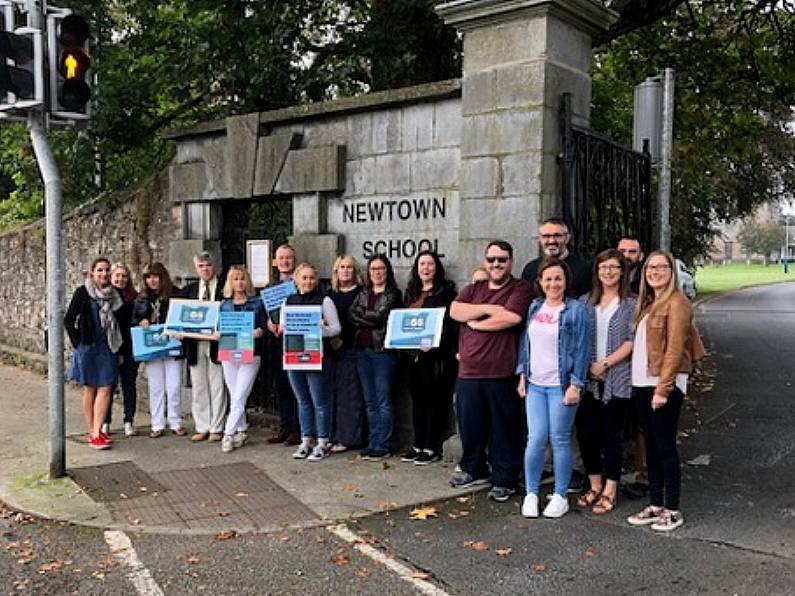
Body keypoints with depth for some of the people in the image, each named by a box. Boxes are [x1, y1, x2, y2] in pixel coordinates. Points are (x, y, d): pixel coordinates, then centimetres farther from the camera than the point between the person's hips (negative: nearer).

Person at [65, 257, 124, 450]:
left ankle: (97, 432, 0)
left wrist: (118, 346, 5)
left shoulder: (113, 294, 6)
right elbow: (68, 320, -3)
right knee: (90, 389, 7)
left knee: (105, 389, -3)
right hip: (88, 347, -3)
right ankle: (92, 431, 16)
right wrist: (78, 342, -6)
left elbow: (118, 322, 13)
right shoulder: (83, 292, -5)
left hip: (108, 348, 3)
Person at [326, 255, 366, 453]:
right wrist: (330, 339, -2)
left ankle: (347, 438, 2)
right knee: (332, 392, 6)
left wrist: (343, 340, -15)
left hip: (351, 349, -5)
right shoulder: (331, 294, 16)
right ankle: (333, 435, 12)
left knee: (350, 393, -3)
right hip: (332, 349, 5)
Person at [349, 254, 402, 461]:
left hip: (382, 350, -6)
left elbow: (380, 317, -13)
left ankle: (382, 446, 4)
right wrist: (372, 319, -8)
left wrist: (361, 316, -1)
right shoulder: (363, 293, 16)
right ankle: (372, 443, 18)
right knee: (370, 402, 11)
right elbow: (351, 315, 2)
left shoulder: (393, 294, -1)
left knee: (383, 402, -2)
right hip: (362, 349, 6)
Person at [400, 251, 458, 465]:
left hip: (438, 354, -6)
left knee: (436, 399, -1)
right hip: (414, 353, 6)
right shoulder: (411, 292, 16)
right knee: (418, 399, 11)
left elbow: (451, 321, -10)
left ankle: (432, 448, 7)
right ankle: (418, 444, 21)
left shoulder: (446, 290, -3)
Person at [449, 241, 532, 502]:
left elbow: (511, 317, -18)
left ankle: (504, 480, 17)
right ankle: (473, 470, 34)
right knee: (470, 426, 16)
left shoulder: (520, 289, -2)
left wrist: (474, 322, -5)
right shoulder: (473, 289, 14)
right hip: (468, 372, 5)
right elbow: (455, 310, -2)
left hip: (502, 374, -5)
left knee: (504, 429, 4)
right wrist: (489, 309, -12)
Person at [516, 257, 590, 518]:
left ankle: (560, 497, 16)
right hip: (535, 384, 4)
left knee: (560, 440, 3)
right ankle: (531, 494, 15)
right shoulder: (534, 307, 10)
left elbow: (582, 349, -7)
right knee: (536, 439, 1)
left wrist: (575, 385, -12)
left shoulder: (576, 310, -5)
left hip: (561, 386, -4)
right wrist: (522, 375, 10)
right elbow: (524, 342, 15)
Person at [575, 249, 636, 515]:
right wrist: (587, 367, -5)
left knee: (612, 434, 4)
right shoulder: (585, 302, 9)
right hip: (588, 380, 3)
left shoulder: (631, 304, -1)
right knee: (586, 432, 6)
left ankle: (609, 492, 16)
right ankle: (594, 486, 24)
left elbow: (631, 342, -7)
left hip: (617, 380, -3)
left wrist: (605, 364, -13)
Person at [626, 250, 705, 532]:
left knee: (665, 446, -1)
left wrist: (663, 388, -19)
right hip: (642, 383, 8)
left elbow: (674, 350, -16)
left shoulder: (676, 303, -10)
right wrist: (636, 381, 8)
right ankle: (655, 504, 23)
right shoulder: (647, 303, 16)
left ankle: (672, 510, 11)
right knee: (651, 445, 13)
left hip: (665, 384, -8)